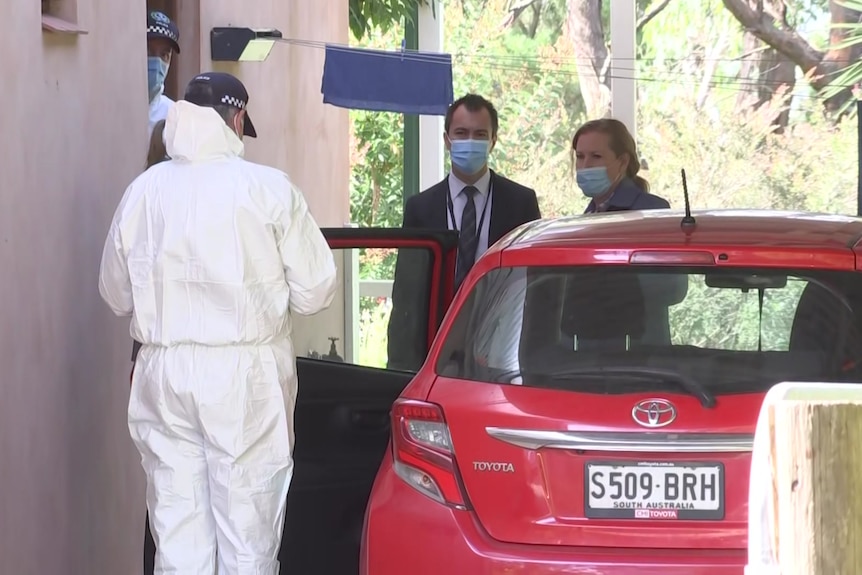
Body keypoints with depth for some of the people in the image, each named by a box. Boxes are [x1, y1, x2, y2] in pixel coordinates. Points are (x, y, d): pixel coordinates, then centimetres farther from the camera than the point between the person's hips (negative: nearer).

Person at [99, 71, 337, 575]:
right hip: (245, 372, -3)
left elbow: (117, 294, 11)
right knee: (248, 532, 2)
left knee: (177, 534, 7)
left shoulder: (144, 190, 2)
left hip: (165, 371, 3)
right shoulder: (268, 188, -8)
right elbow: (315, 290, -5)